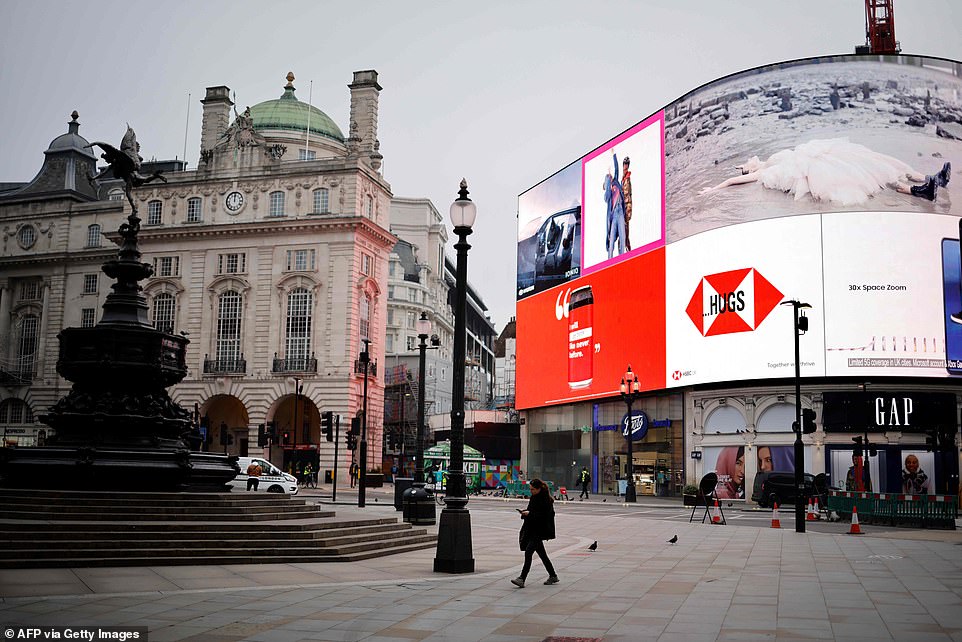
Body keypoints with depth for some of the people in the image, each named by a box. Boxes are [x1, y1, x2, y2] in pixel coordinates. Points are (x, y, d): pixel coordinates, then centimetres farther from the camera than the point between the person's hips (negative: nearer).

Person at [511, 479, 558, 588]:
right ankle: (553, 576, 28)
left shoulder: (546, 500, -15)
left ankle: (522, 579, -18)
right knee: (542, 553, 16)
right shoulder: (534, 497, 11)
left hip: (539, 531, -9)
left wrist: (530, 513, -23)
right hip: (531, 530, 9)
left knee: (528, 552, -16)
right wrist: (525, 512, 1)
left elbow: (545, 516, -20)